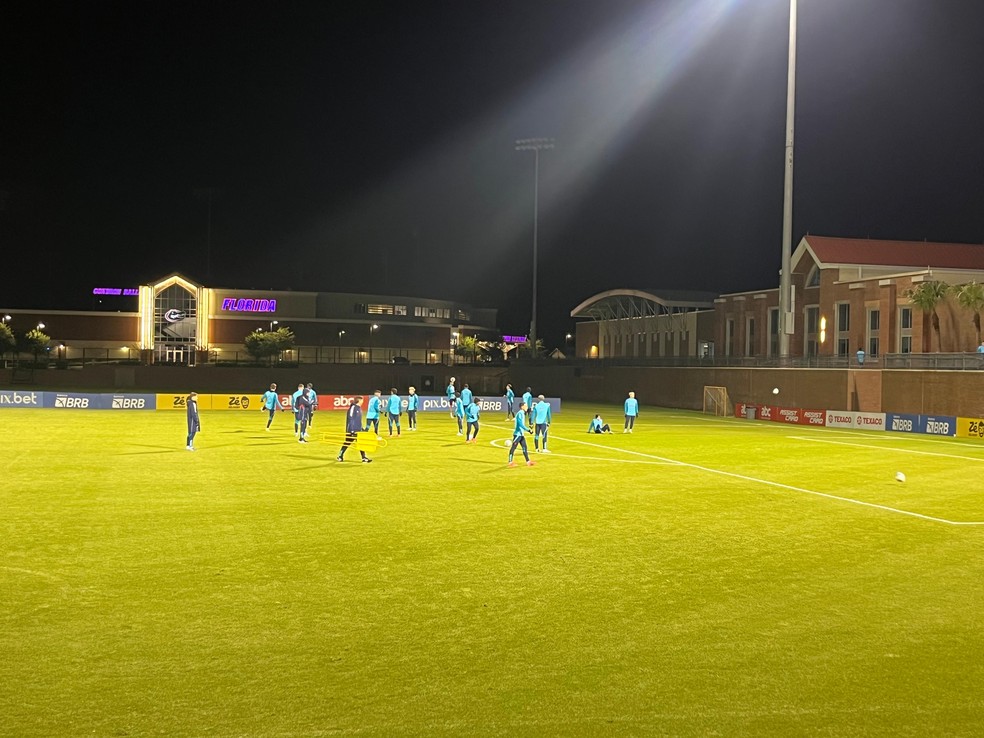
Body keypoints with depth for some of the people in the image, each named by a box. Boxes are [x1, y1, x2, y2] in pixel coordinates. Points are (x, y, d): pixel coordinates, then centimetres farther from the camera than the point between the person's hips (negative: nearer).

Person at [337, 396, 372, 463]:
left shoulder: (359, 408, 12)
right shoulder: (353, 407, -15)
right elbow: (350, 419, -19)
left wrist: (362, 428, 24)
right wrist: (352, 430, -22)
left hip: (358, 430, 9)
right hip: (352, 430, -9)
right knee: (347, 443, 1)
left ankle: (364, 458, 4)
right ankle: (340, 456, 12)